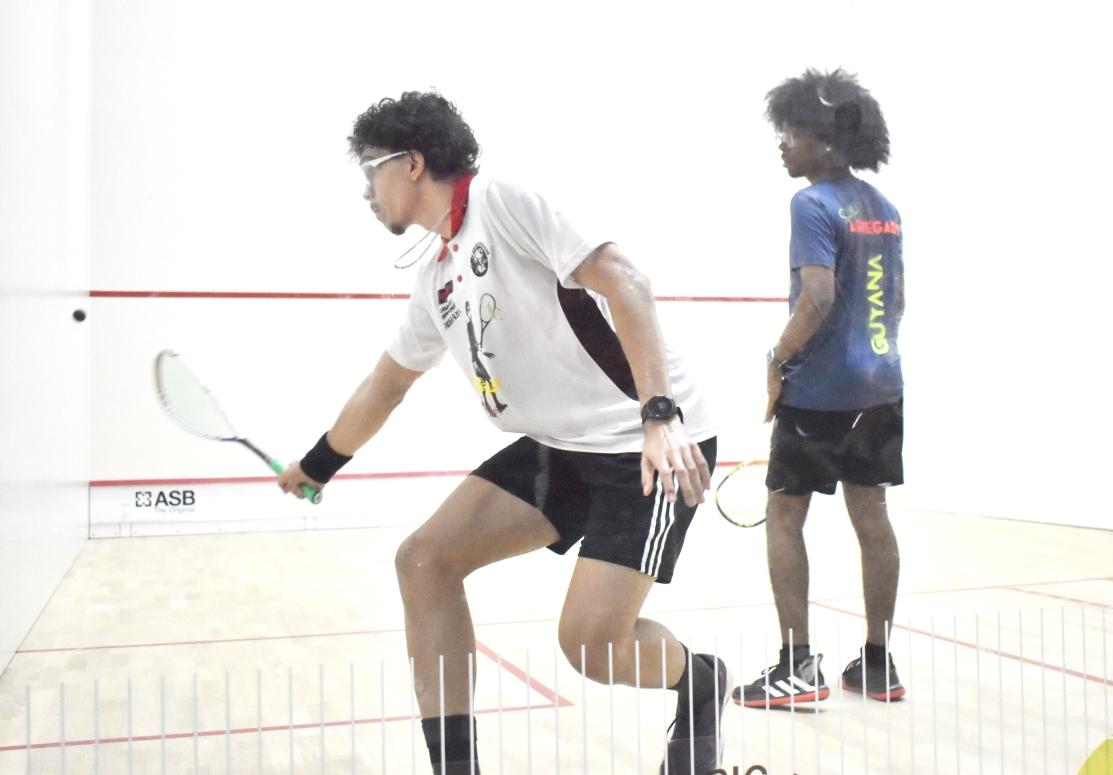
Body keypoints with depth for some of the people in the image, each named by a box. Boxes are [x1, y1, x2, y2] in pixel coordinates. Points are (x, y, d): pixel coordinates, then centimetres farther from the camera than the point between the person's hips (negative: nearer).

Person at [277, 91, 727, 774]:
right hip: (558, 446, 8)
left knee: (591, 644, -15)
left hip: (655, 445, -8)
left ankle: (701, 684, 19)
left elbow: (623, 281, -21)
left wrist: (660, 415, -31)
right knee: (423, 560, -3)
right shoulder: (436, 280, 14)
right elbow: (385, 385, 28)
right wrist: (315, 467, 40)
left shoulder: (502, 203, -11)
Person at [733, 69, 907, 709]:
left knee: (784, 515, 2)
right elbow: (898, 298, 17)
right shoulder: (883, 207, 12)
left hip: (820, 388, -8)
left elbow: (818, 296, -23)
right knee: (872, 514, 11)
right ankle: (879, 663, 18)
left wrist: (779, 360, -12)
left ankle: (798, 665, 3)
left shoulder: (813, 206, -13)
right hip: (881, 385, 8)